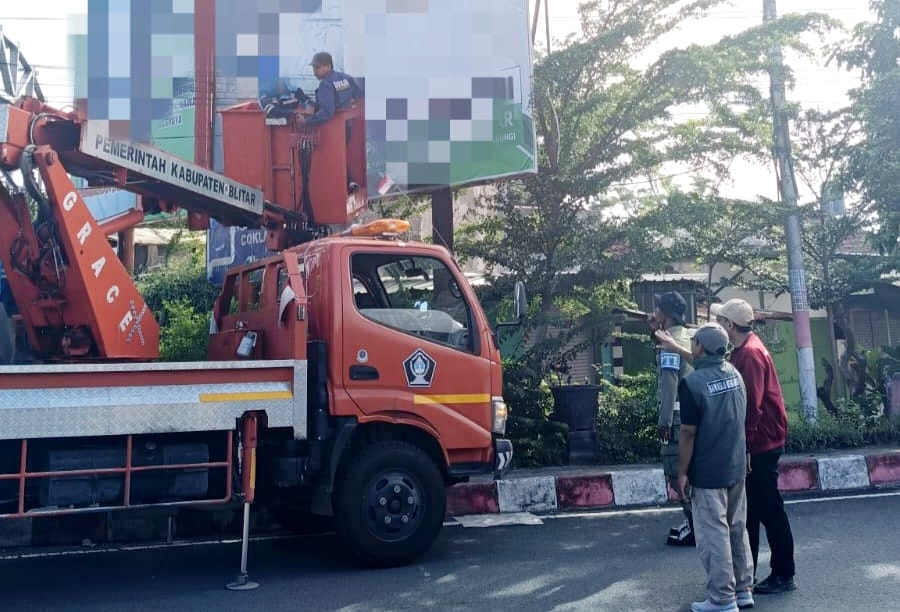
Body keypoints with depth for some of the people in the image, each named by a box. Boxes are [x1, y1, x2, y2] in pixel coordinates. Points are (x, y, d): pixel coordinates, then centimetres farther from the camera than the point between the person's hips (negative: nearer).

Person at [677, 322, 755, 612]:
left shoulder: (692, 382, -18)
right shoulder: (734, 373, 4)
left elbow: (689, 433, -17)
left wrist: (682, 472, -9)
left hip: (707, 472, -7)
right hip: (737, 468, 7)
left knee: (713, 535, 1)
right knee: (738, 529, 17)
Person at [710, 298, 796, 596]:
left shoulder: (750, 353, -19)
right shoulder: (742, 350, 11)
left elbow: (752, 405, -22)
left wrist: (745, 447, -20)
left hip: (761, 443, -10)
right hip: (754, 443, 10)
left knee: (769, 509, -1)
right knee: (750, 509, 14)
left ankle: (784, 575, 10)